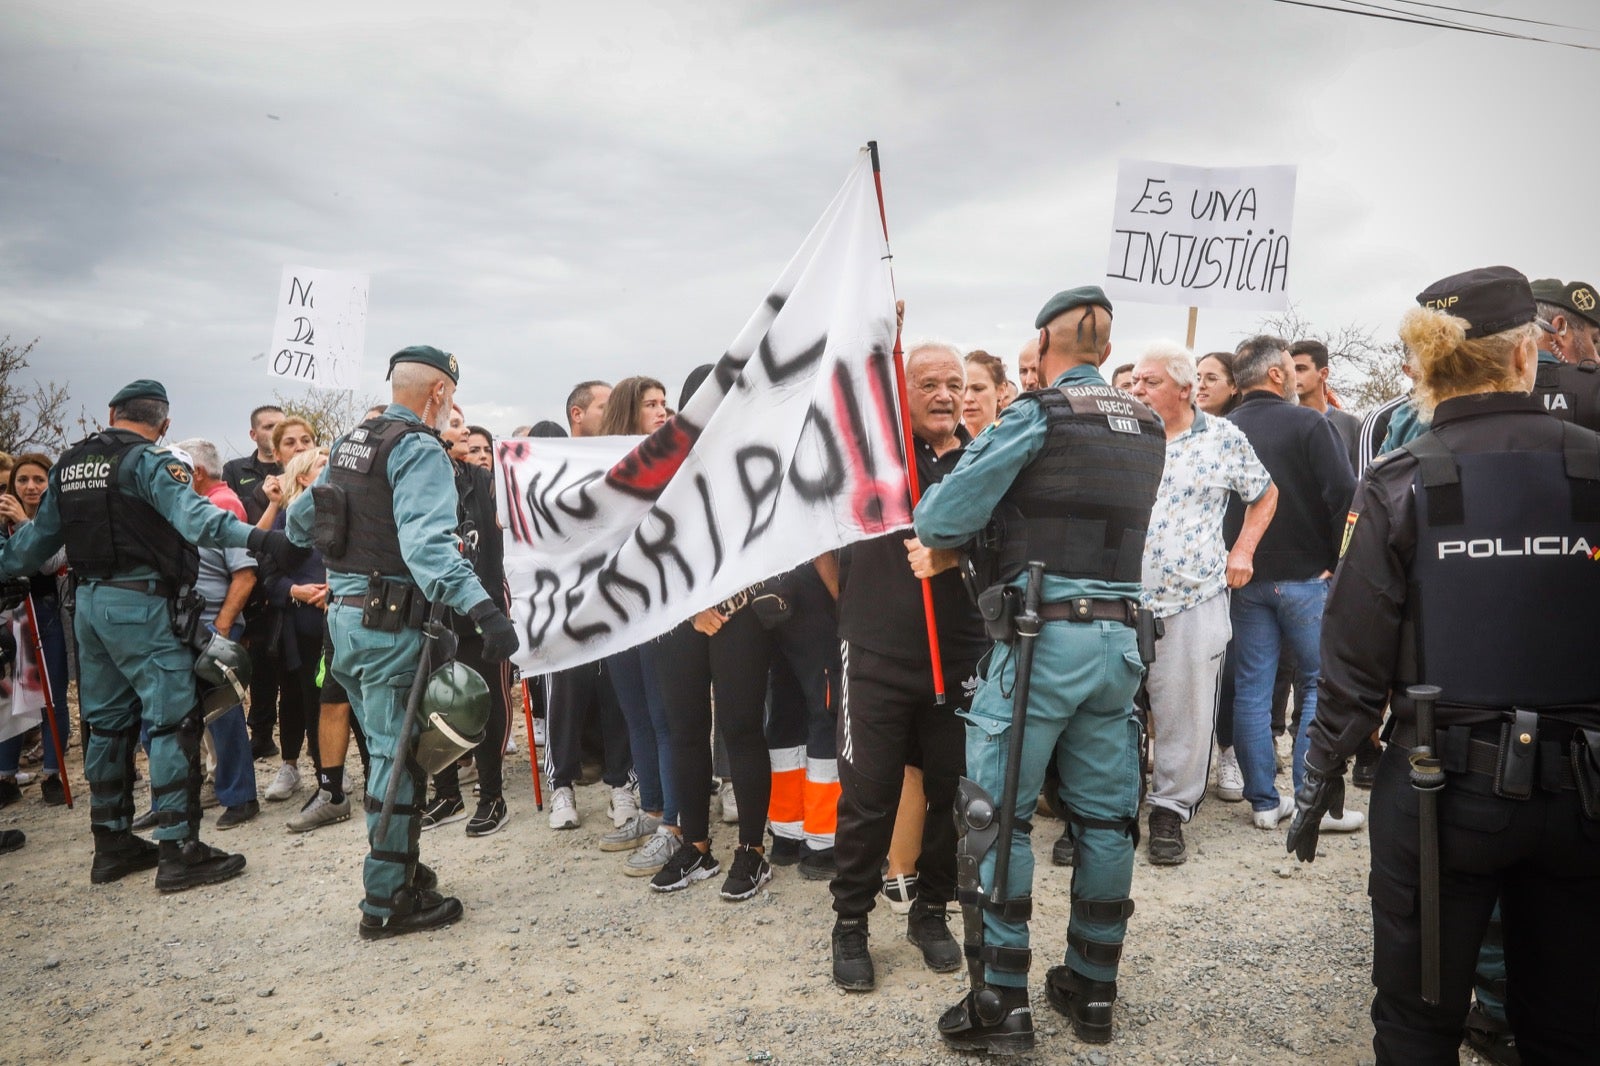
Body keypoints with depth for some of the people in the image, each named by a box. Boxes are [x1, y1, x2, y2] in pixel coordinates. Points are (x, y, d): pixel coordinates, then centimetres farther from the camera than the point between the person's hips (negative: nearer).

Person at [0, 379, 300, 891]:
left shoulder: (69, 464, 14)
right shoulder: (148, 460, -10)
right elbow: (190, 513, -28)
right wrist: (255, 538, -42)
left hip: (90, 601, 8)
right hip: (142, 604, -8)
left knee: (107, 722, 15)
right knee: (173, 721, -6)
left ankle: (111, 844, 24)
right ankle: (178, 850, -6)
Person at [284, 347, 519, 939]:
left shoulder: (349, 443, 14)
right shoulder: (420, 451, -14)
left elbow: (299, 520, 22)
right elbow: (427, 541, -31)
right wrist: (482, 607, -41)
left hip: (345, 615, 9)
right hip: (391, 622, -9)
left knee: (389, 750, 20)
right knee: (400, 758, 0)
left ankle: (398, 869, 33)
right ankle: (388, 902, 9)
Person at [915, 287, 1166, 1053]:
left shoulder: (1035, 416, -7)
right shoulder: (1147, 428, 13)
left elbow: (941, 522, -11)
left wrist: (932, 513, 11)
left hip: (1042, 636, -6)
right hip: (1120, 638, 7)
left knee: (997, 815, 3)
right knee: (1105, 815, 13)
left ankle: (1003, 1003, 8)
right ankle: (1092, 991, 26)